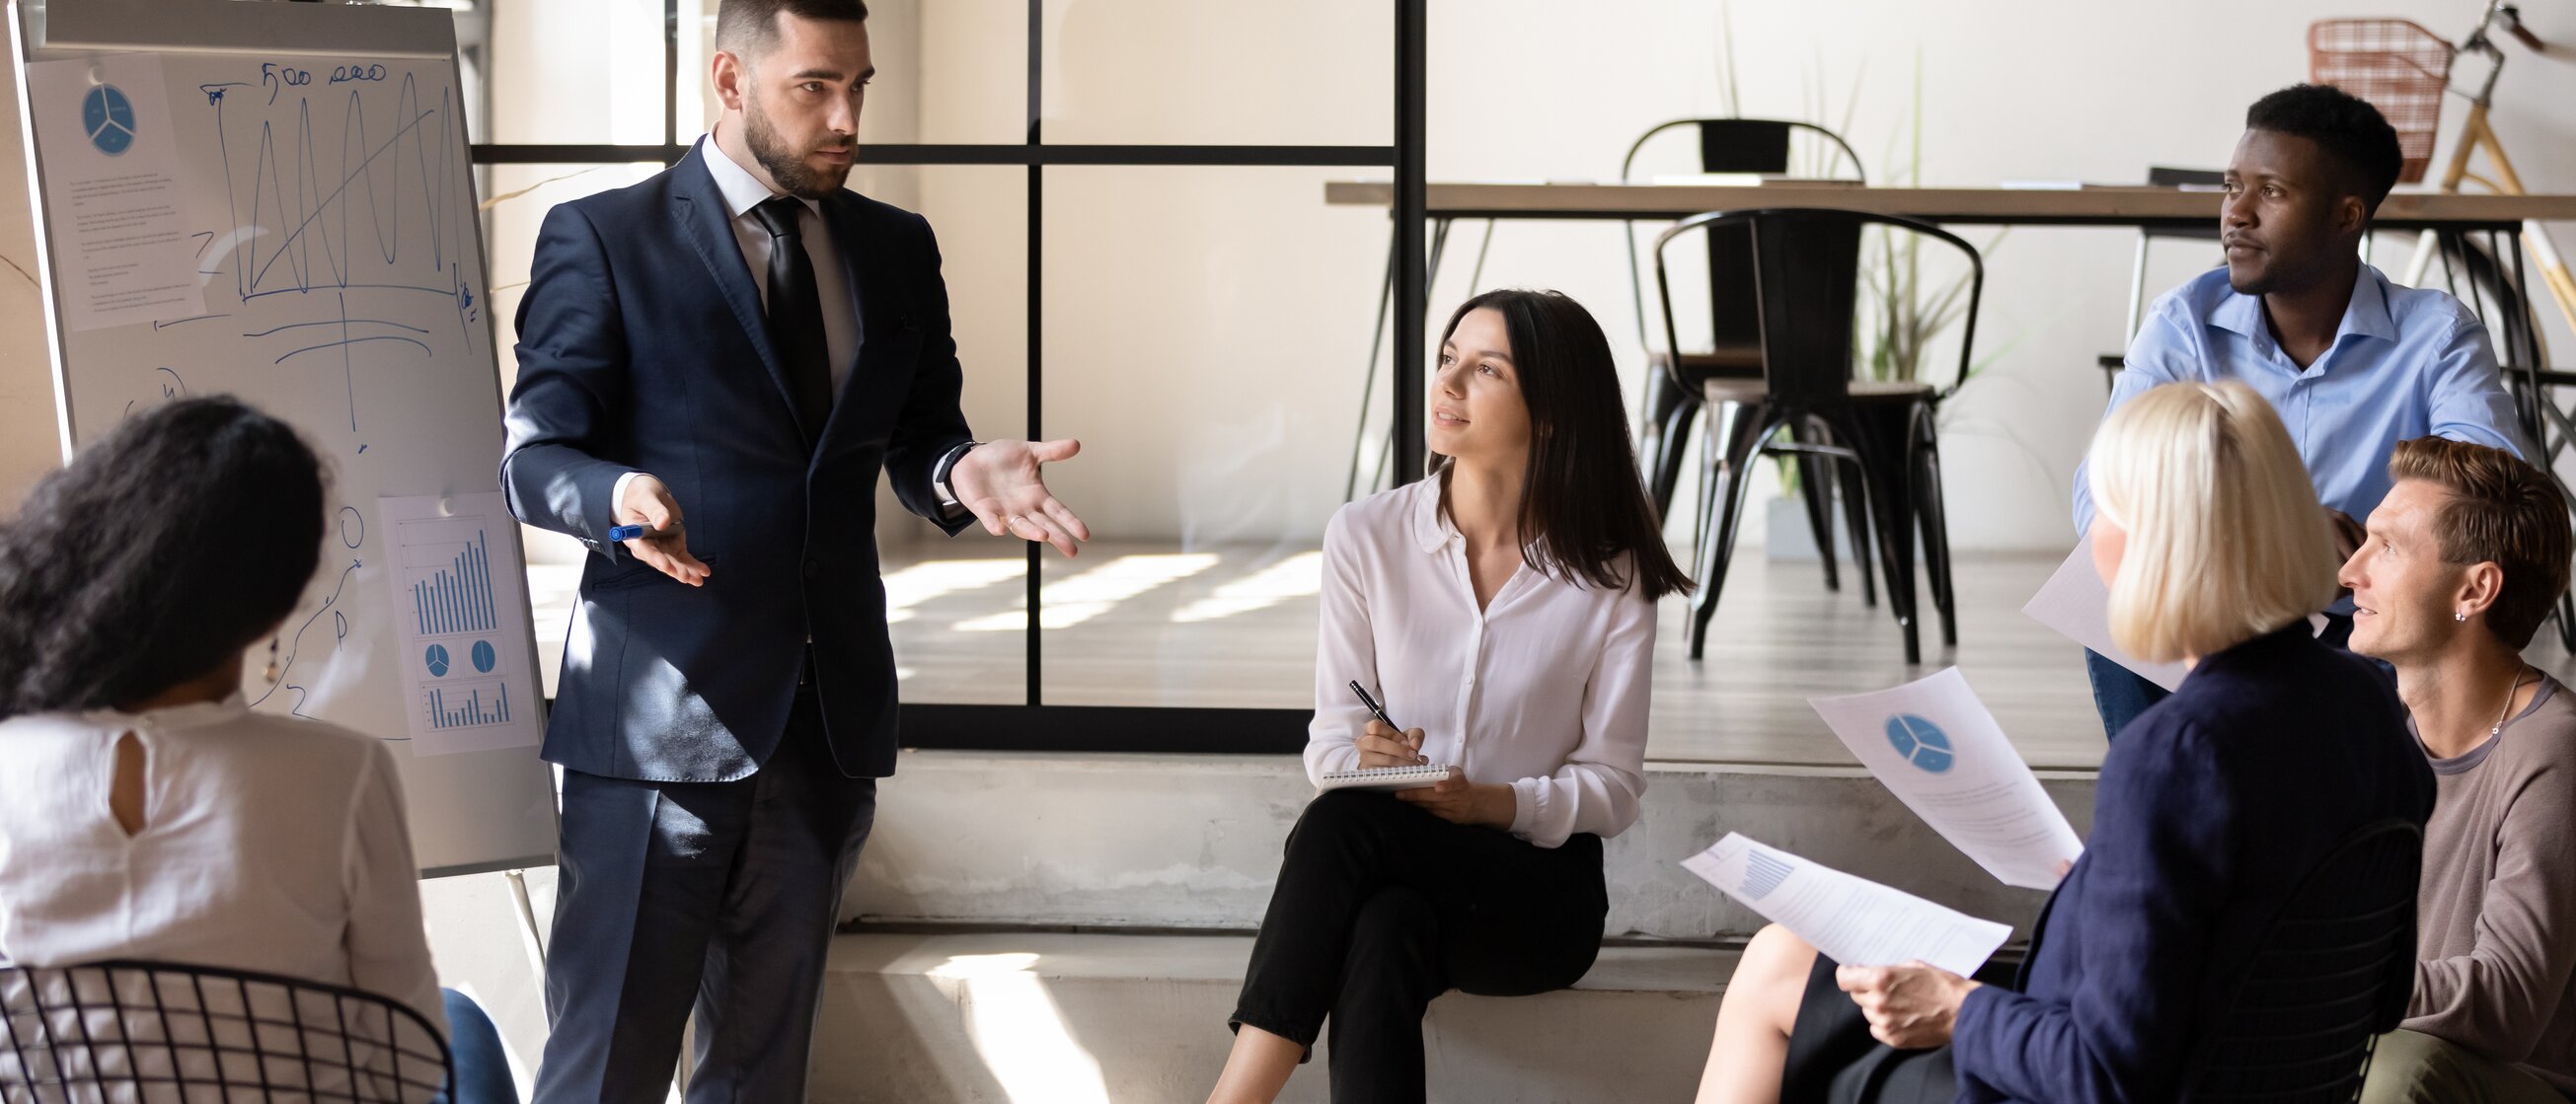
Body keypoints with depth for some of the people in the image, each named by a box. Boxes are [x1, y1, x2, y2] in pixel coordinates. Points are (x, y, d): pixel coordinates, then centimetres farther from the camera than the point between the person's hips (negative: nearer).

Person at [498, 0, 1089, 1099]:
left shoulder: (897, 249, 12)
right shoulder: (602, 238, -3)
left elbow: (915, 441, 14)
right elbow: (535, 454, -6)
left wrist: (961, 472, -11)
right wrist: (621, 495, -28)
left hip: (830, 709, 5)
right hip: (662, 710, -5)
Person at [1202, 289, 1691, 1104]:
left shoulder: (1610, 580, -2)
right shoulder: (1365, 538, 2)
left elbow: (1613, 786, -1)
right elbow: (1330, 738, 4)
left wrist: (1492, 802, -20)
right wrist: (1361, 760, -21)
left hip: (1540, 894, -2)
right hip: (1393, 876, 2)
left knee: (1345, 826, -33)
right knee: (1382, 933, -37)